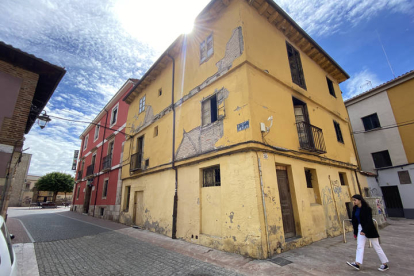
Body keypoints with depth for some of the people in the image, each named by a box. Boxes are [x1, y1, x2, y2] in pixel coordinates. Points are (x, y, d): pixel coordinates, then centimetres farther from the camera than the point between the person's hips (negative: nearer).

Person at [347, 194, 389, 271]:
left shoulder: (366, 208, -17)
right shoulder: (355, 209, 3)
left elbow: (369, 221, -20)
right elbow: (354, 221, 8)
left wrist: (364, 230, -23)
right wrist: (355, 232, 11)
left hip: (369, 229, -6)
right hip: (360, 228, 7)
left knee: (376, 246, 6)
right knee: (359, 246, 1)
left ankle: (385, 264, 24)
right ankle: (357, 264, 0)